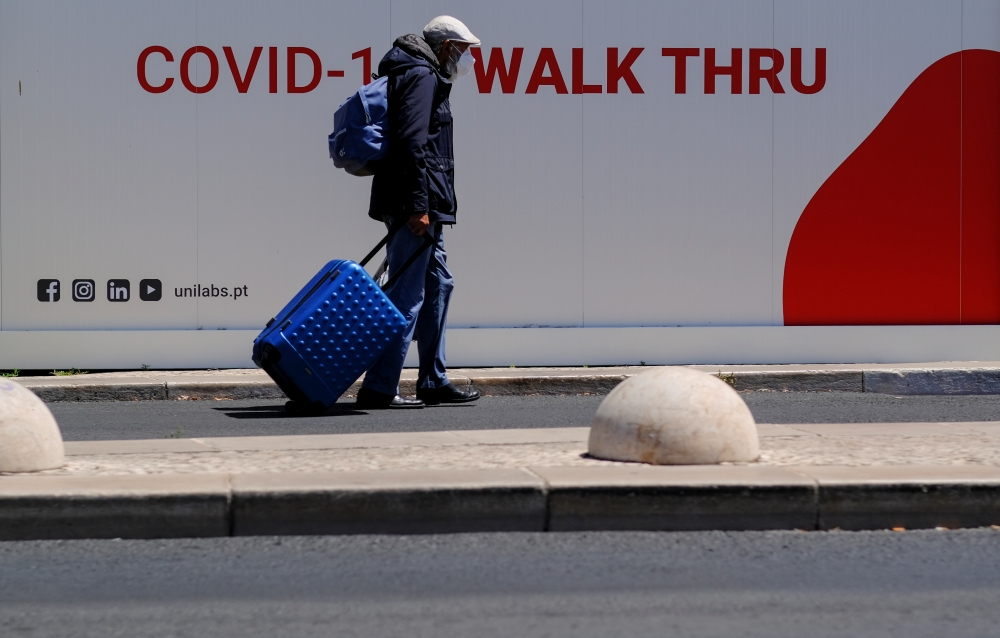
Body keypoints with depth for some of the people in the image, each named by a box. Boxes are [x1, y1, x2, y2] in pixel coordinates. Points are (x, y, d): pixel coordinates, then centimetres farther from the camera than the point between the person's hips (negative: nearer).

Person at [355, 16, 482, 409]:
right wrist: (418, 206, -24)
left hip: (421, 206, 11)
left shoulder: (423, 76, 21)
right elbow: (411, 143, -21)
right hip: (417, 204, -11)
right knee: (406, 296, -10)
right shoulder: (421, 76, -11)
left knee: (437, 285, 16)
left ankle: (433, 383, 21)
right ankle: (378, 389, -9)